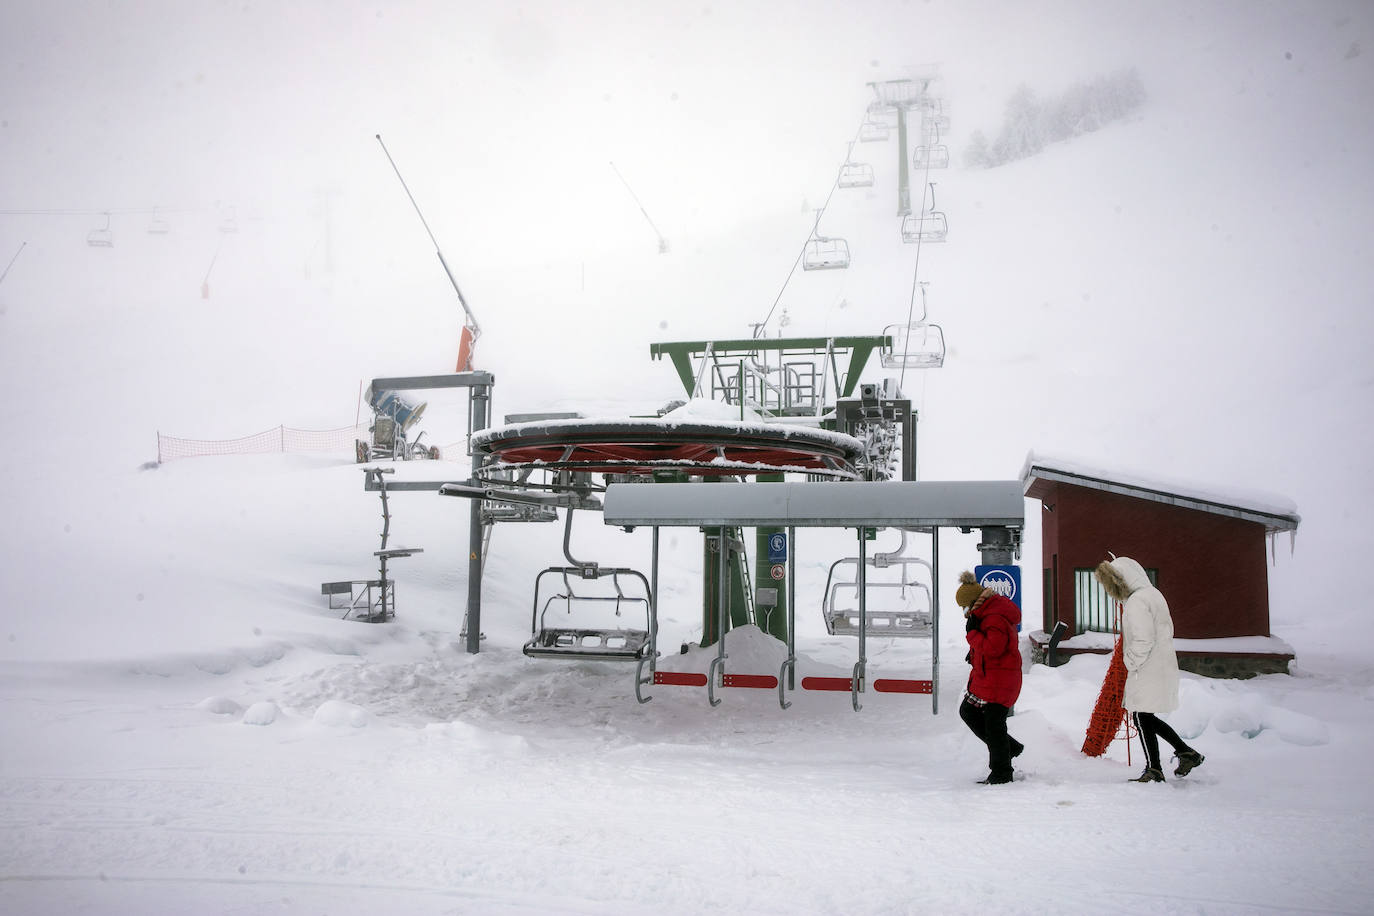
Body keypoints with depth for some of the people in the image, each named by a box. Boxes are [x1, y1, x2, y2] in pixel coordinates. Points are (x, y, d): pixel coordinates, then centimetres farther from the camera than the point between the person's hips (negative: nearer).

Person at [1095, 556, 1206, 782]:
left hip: (1147, 670, -10)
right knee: (1146, 717, 17)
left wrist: (1130, 662, -9)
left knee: (1142, 717, 0)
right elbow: (1167, 629, 21)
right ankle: (1187, 753, 21)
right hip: (1163, 666, 10)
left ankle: (1154, 770, 6)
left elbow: (1143, 641, -24)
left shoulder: (1136, 602, -19)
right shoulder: (1153, 594, 13)